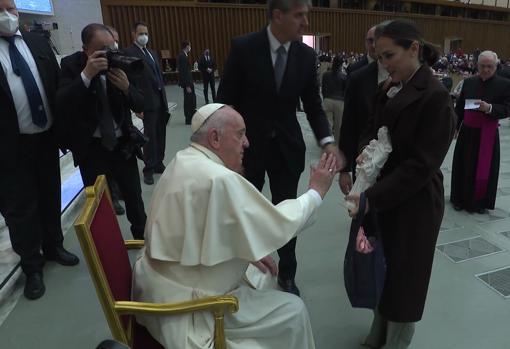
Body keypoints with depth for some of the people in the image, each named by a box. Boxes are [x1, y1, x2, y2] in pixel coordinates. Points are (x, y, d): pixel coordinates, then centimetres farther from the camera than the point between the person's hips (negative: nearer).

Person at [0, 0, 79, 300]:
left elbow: (58, 85, 6)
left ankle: (53, 247, 39)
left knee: (50, 196, 18)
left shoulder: (38, 43, 5)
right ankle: (32, 266, 25)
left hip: (46, 136, 4)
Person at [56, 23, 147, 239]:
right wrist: (86, 75, -31)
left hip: (123, 145, 2)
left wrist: (126, 87, -24)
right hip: (91, 148, -2)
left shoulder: (120, 62, -2)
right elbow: (60, 104, -22)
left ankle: (143, 240, 33)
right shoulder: (71, 65, -8)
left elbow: (140, 105, -4)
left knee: (134, 199, 12)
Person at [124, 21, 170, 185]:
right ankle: (149, 169, 11)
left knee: (160, 136, 11)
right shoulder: (129, 53, -6)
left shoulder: (153, 53, 18)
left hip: (161, 101, 7)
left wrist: (165, 99, 14)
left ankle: (158, 164, 24)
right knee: (150, 137, -1)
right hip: (148, 103, -7)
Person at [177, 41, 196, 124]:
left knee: (192, 99, 15)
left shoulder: (182, 56, 12)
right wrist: (187, 86, -23)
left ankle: (191, 117, 23)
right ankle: (189, 120, 7)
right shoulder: (182, 57, -18)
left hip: (187, 81, 10)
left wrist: (191, 81, 17)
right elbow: (183, 72, -22)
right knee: (189, 100, -2)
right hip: (186, 83, -10)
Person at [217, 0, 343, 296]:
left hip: (288, 147, 3)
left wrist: (327, 141, -16)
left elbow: (313, 105, 0)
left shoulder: (306, 55, -3)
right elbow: (226, 100, -9)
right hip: (247, 144, -2)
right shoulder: (243, 47, -12)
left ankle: (287, 275, 33)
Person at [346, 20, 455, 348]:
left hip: (413, 203, -6)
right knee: (381, 270, 18)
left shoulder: (435, 96, -18)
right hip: (383, 196, 7)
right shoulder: (392, 88, 5)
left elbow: (421, 165, -21)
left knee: (402, 275, 12)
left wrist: (371, 197, -23)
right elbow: (372, 129, 13)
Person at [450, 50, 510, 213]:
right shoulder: (469, 82, 3)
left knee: (485, 168, 6)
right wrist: (454, 126, 5)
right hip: (467, 132, 2)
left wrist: (489, 108, -25)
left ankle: (480, 201, 21)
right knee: (464, 166, 9)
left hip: (488, 135, -2)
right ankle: (461, 199, 23)